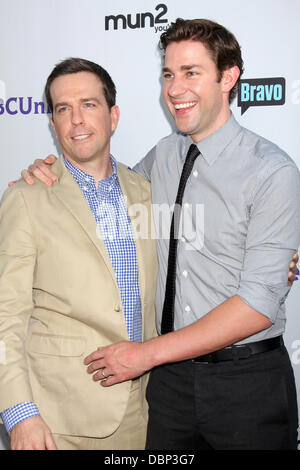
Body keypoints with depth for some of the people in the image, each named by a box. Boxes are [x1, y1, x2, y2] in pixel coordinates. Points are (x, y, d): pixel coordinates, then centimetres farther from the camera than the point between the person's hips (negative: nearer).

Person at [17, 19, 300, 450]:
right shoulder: (163, 157, 4)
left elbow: (258, 304, -18)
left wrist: (148, 353, -17)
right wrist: (50, 174, 3)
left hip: (247, 380, -4)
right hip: (170, 374, 5)